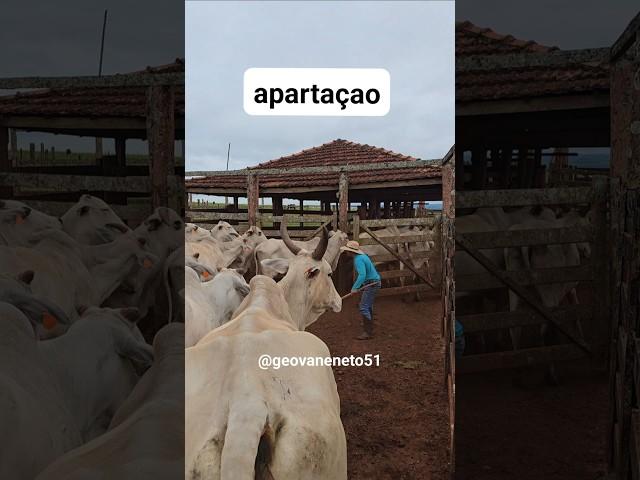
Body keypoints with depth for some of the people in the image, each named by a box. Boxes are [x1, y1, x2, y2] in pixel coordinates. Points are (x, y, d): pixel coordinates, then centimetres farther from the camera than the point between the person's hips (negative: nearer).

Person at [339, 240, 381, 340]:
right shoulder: (362, 256, 10)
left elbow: (362, 275, -33)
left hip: (371, 284, -11)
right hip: (372, 283, 11)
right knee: (367, 306, 21)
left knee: (363, 307, -11)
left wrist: (354, 288, -27)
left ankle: (367, 332, -9)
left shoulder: (358, 259, -22)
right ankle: (369, 328, 32)